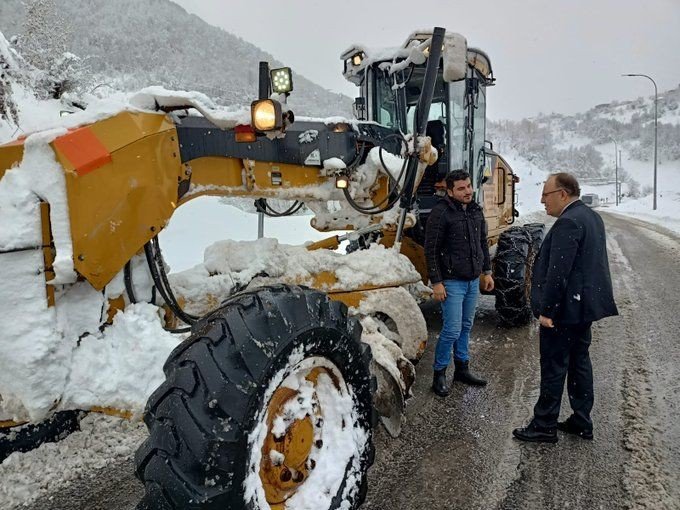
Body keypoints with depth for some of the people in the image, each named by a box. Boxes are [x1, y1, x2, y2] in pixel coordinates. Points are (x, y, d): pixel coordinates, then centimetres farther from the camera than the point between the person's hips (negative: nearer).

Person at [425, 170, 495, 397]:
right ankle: (439, 374, 9)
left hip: (473, 280, 7)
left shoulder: (476, 210, 9)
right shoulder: (441, 213, -14)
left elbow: (483, 243, 19)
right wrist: (436, 282, -17)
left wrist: (487, 271, 16)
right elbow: (431, 250, -14)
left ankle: (462, 369, 28)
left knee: (466, 327, 15)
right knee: (452, 330, -6)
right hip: (452, 282, -7)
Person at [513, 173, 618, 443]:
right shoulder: (592, 216, 11)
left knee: (553, 368, 0)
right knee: (579, 362, 17)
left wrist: (546, 311, -19)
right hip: (586, 305, 10)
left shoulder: (567, 223, -21)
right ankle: (581, 422, 28)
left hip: (565, 309, -10)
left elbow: (558, 272, -25)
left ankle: (544, 426, 12)